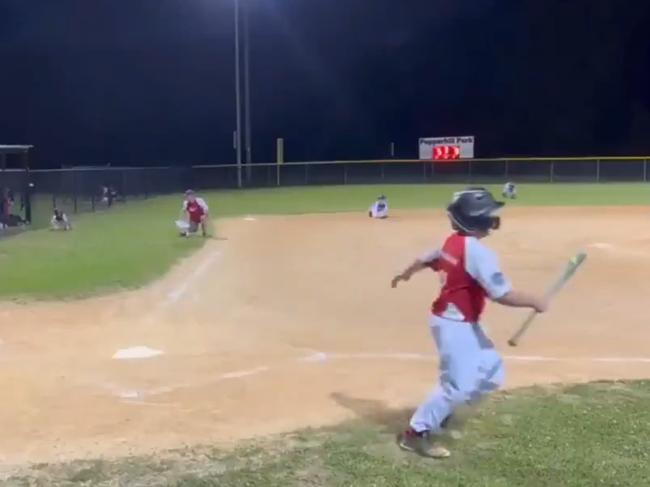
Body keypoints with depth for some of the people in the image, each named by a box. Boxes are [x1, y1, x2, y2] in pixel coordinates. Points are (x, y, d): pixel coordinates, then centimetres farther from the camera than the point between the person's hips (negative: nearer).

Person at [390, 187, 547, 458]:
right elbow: (502, 295, -26)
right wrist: (534, 302, -10)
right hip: (454, 324, -10)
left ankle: (439, 409, 28)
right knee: (458, 384, -6)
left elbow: (425, 260, 23)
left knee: (491, 372, 16)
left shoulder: (453, 242, 5)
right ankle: (416, 433, 5)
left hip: (463, 323, 10)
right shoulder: (478, 252, -22)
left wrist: (405, 274, 42)